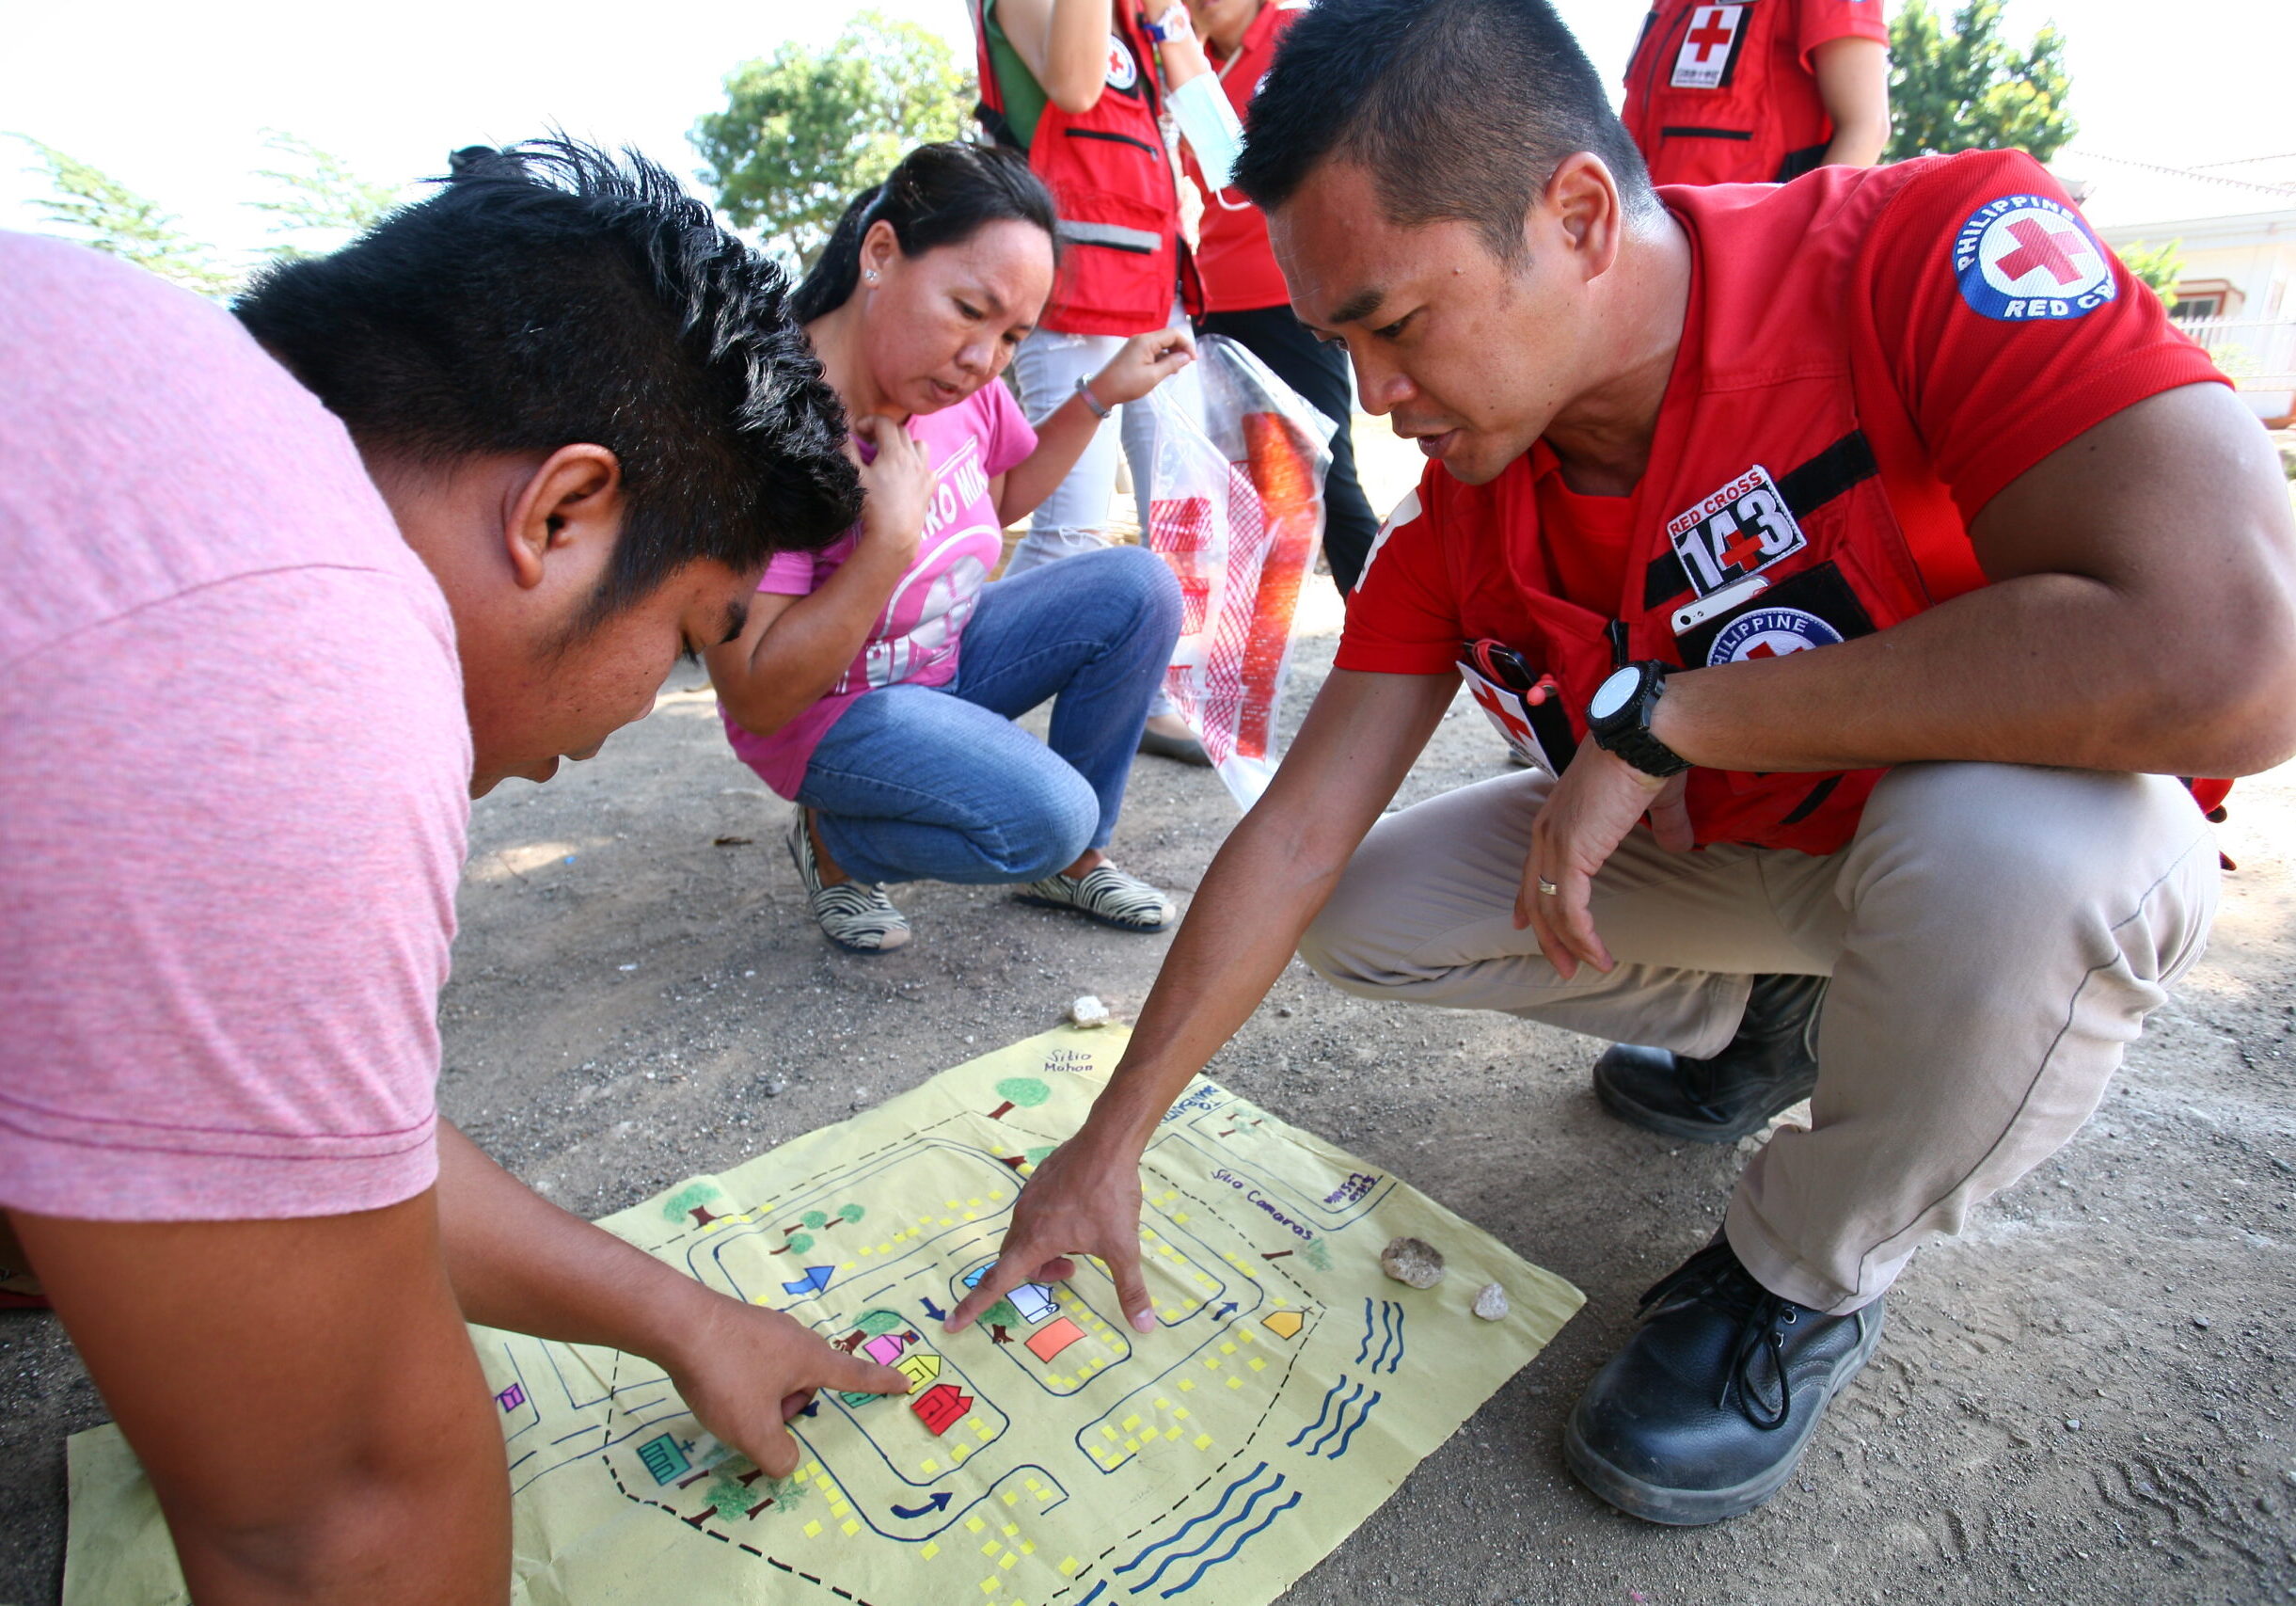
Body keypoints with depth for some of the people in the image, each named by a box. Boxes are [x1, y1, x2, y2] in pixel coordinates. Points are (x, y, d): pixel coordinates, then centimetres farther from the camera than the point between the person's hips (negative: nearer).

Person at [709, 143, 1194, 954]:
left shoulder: (958, 380, -11)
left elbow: (1006, 495, 14)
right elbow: (758, 700, -29)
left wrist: (1104, 392, 1)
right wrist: (890, 538, -36)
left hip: (950, 660, 7)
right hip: (832, 717, -7)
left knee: (1139, 587, -11)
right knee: (1044, 815, -28)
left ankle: (1073, 859, 4)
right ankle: (833, 840, 3)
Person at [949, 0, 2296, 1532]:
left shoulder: (1936, 254, -27)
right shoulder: (1458, 511, -13)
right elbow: (1300, 836, -13)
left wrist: (1656, 717, -32)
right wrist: (1107, 1147, -11)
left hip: (2050, 860, -3)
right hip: (1713, 850, 4)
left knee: (2011, 830, -38)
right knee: (1361, 913, -6)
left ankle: (1805, 1281, -8)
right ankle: (1765, 1018, 15)